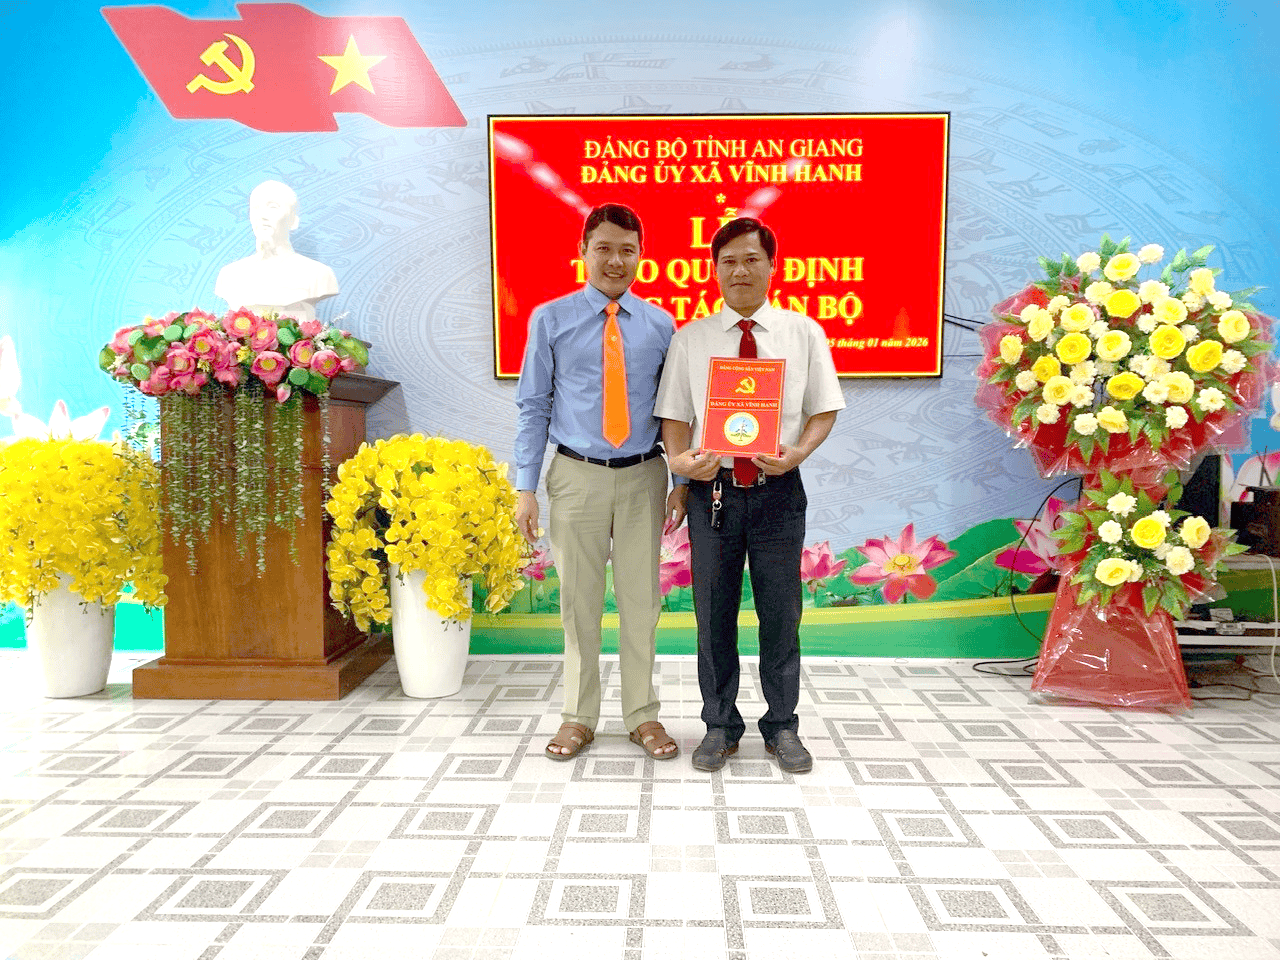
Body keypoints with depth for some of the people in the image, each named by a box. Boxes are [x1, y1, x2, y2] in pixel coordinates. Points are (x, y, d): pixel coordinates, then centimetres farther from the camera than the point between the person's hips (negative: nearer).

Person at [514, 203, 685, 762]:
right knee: (579, 600, 7)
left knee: (641, 599, 8)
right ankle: (578, 717, 24)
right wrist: (526, 487, -3)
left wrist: (682, 482, 2)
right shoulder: (551, 320, 1)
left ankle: (642, 716, 24)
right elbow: (533, 406, 2)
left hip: (642, 475, 1)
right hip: (577, 475, -1)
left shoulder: (660, 325, 4)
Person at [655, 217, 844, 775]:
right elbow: (674, 414, 6)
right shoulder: (689, 338, 7)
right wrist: (680, 459, -14)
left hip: (778, 488, 0)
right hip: (712, 489, 1)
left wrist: (798, 451, -14)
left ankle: (782, 726, 27)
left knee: (781, 611, 8)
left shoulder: (804, 332, 6)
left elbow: (825, 409, 5)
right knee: (713, 612, 9)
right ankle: (720, 725, 26)